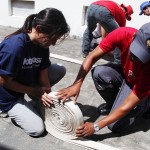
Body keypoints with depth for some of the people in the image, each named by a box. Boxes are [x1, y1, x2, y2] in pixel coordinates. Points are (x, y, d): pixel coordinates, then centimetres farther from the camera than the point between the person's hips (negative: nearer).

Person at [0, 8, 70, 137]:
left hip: (27, 81, 7)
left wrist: (48, 95, -18)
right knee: (37, 129, -10)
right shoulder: (14, 46, -34)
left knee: (60, 70, -5)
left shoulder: (42, 43, -12)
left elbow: (43, 72, -7)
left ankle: (38, 97, 8)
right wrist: (33, 91, -18)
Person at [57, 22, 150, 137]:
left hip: (139, 85, -4)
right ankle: (116, 102, 1)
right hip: (125, 72, 4)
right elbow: (92, 57, -25)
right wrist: (77, 84, -37)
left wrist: (96, 126, -33)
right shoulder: (123, 34, -33)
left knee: (116, 126, -17)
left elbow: (127, 106, -34)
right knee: (99, 73, -29)